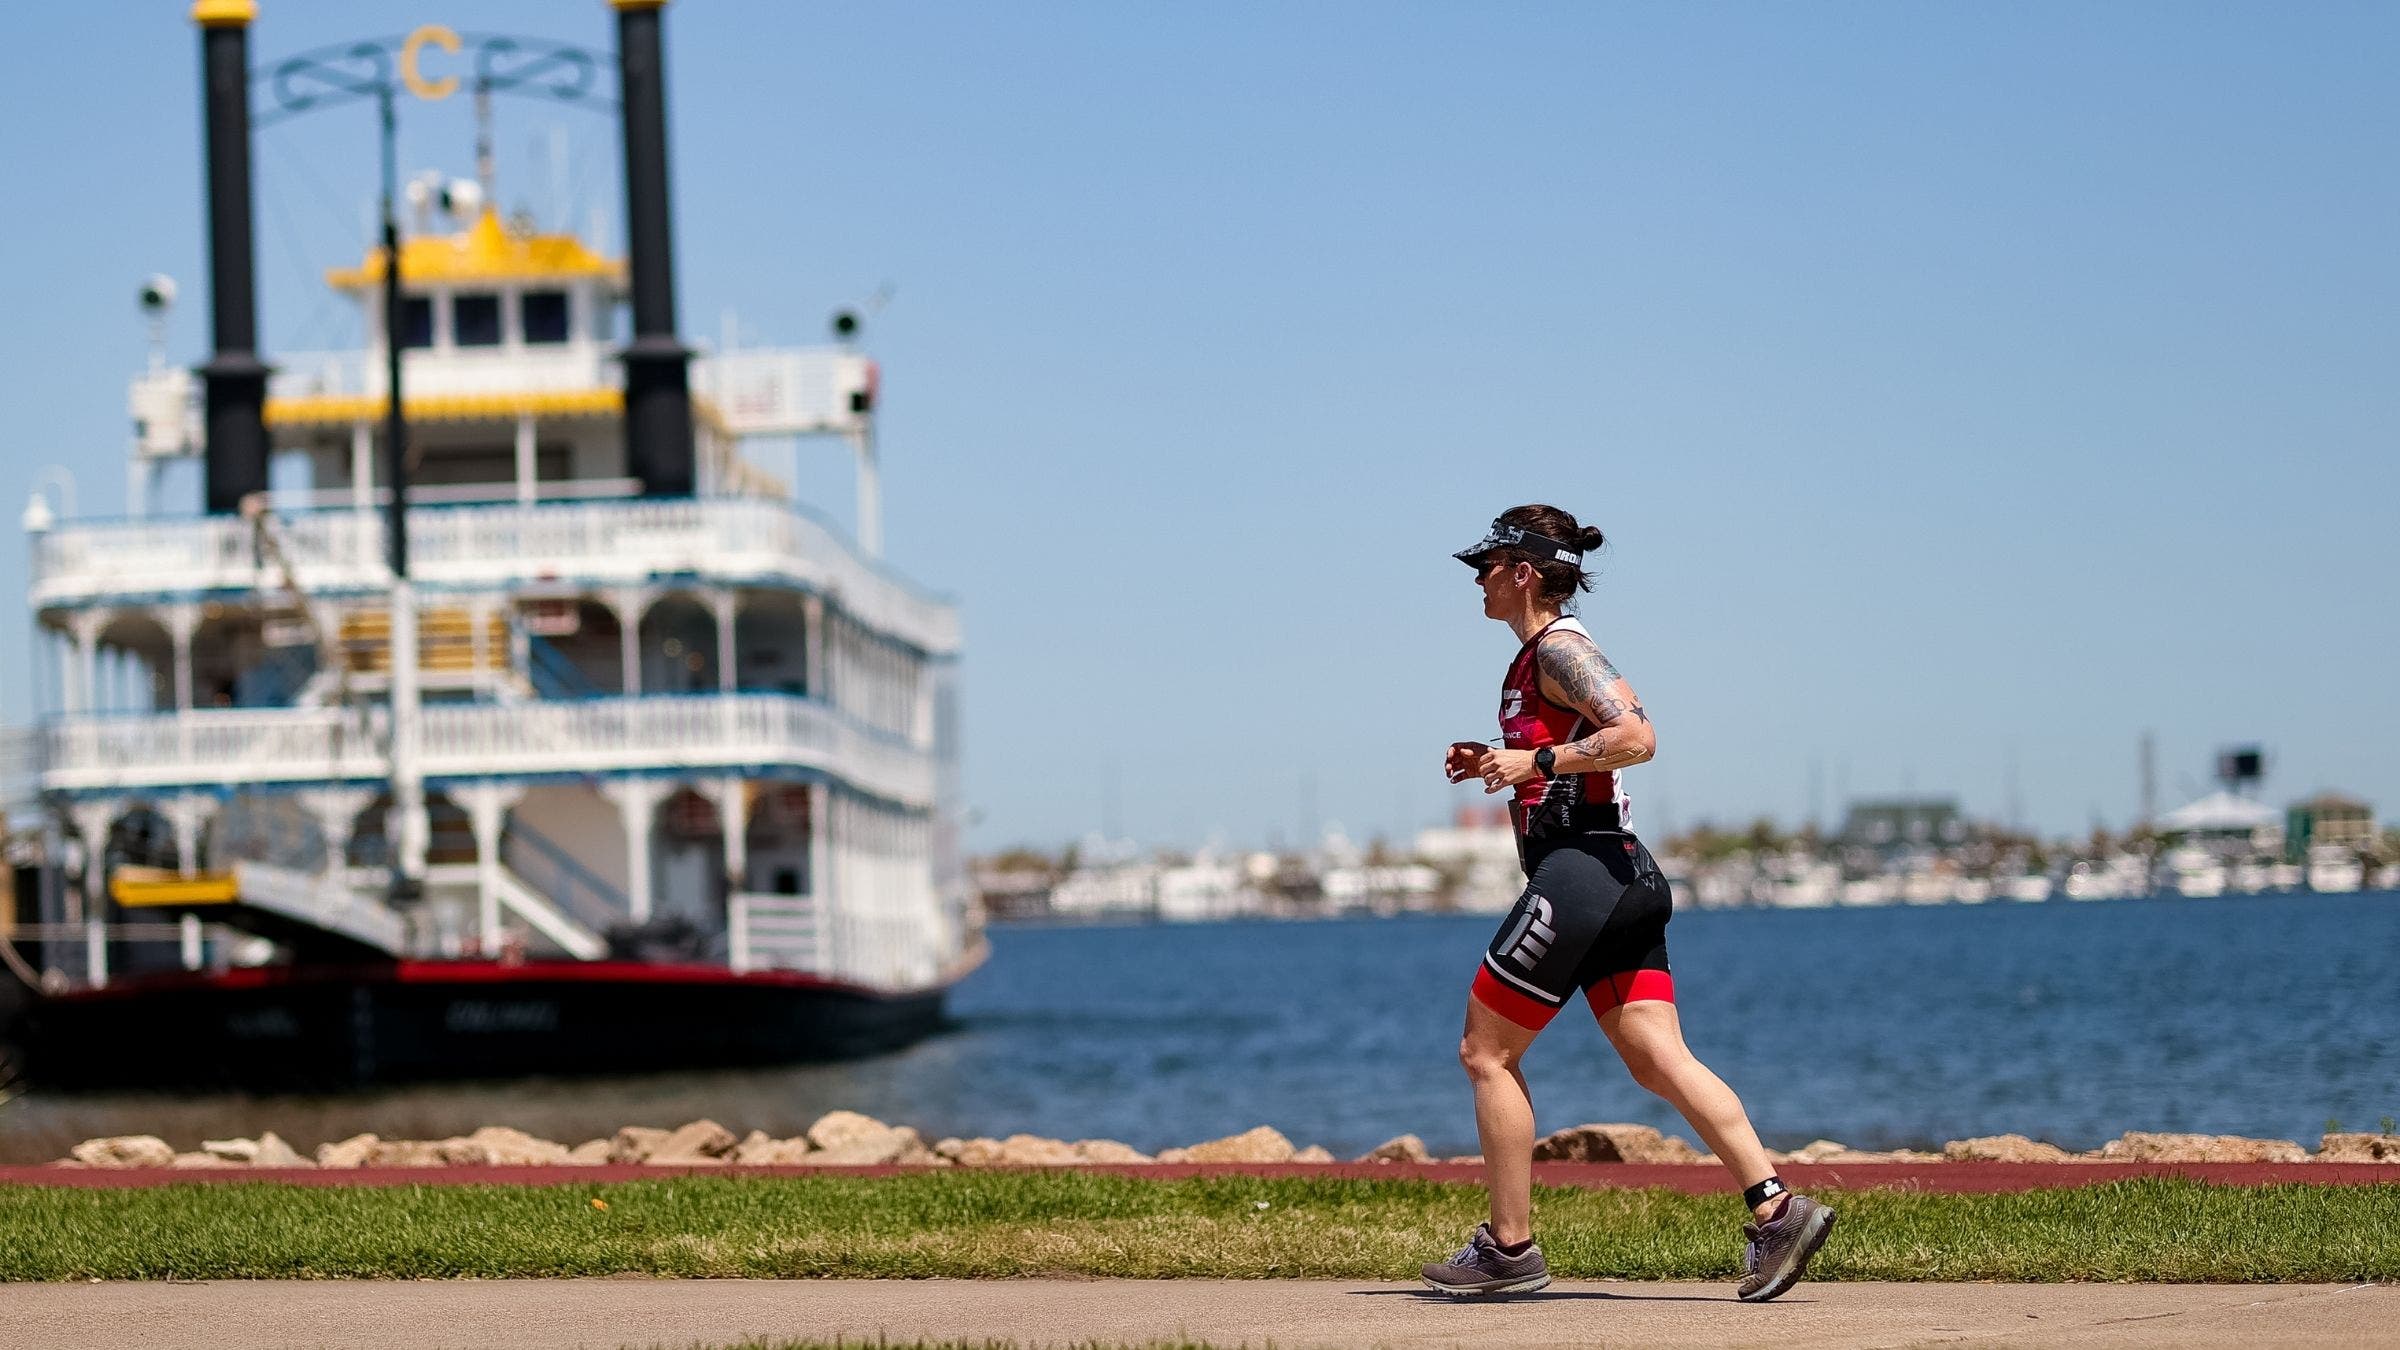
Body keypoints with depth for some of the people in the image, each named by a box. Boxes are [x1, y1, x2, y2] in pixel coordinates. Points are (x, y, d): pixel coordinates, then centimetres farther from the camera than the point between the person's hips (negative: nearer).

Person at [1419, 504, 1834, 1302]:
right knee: (1657, 1059, 2)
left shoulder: (1558, 649, -10)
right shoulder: (1545, 653, 20)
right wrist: (1502, 764, 18)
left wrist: (1537, 761, -19)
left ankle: (1509, 1248, 5)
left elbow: (1635, 737, -23)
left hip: (1580, 871, -10)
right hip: (1621, 877, 10)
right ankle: (1775, 1211, -9)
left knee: (1486, 1052, 0)